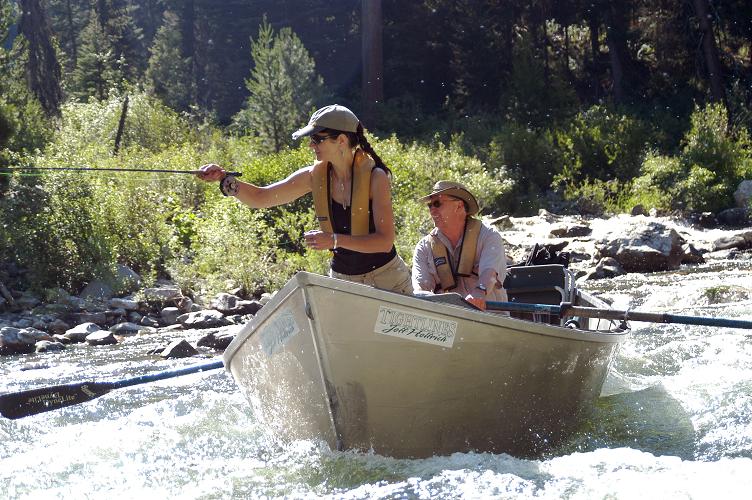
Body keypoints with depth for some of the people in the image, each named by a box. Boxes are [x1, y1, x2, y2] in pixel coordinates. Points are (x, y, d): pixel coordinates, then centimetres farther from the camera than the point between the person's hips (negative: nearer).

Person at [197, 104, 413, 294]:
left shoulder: (375, 177, -17)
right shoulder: (315, 176, -4)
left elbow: (385, 241, -23)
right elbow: (259, 198, 2)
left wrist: (335, 240, -32)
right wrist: (225, 179, -15)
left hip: (385, 280, -4)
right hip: (341, 279, 4)